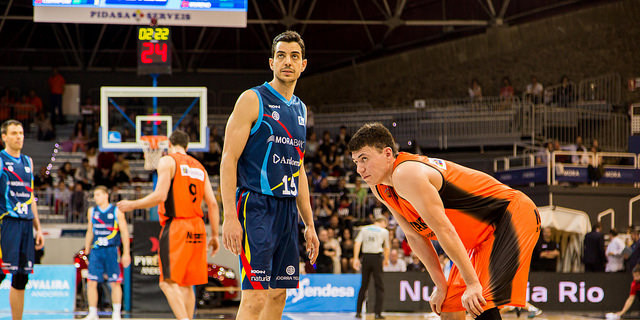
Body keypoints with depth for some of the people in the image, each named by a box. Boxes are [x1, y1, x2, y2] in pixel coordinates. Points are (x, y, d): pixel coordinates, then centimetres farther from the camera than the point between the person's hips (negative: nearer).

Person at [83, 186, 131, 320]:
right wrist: (86, 251, 15)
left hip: (111, 250, -3)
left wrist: (126, 253, -4)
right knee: (91, 282, -5)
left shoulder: (116, 211, 0)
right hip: (96, 250, 3)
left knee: (115, 283, -1)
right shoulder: (92, 211, 11)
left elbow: (124, 232, 1)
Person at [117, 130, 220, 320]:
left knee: (169, 282, -11)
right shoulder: (199, 167, 18)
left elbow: (160, 196, -13)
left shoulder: (168, 161, -1)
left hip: (176, 226, -7)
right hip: (197, 228, 7)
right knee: (186, 284, 13)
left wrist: (132, 205, -1)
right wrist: (215, 235, 14)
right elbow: (212, 203, 11)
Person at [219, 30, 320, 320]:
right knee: (255, 296, -14)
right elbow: (228, 159, -11)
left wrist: (309, 224, 19)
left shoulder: (300, 109, 17)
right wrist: (230, 216, -20)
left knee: (278, 294, 7)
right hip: (256, 206, -7)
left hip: (288, 209, 8)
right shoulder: (252, 100, -6)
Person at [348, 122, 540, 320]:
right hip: (483, 236, 10)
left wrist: (473, 283, -27)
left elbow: (444, 230, -28)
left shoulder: (405, 175, -28)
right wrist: (441, 285, 2)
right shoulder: (379, 188, 2)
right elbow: (415, 236, 8)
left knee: (481, 303, -25)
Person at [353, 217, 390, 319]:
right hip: (377, 257, -3)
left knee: (363, 286, 12)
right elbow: (386, 248, 12)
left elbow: (357, 243, 0)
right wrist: (386, 260, 28)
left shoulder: (364, 229, 12)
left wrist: (356, 258, -3)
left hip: (365, 257, 3)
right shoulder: (384, 231, 5)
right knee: (379, 286, 4)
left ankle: (358, 311, 11)